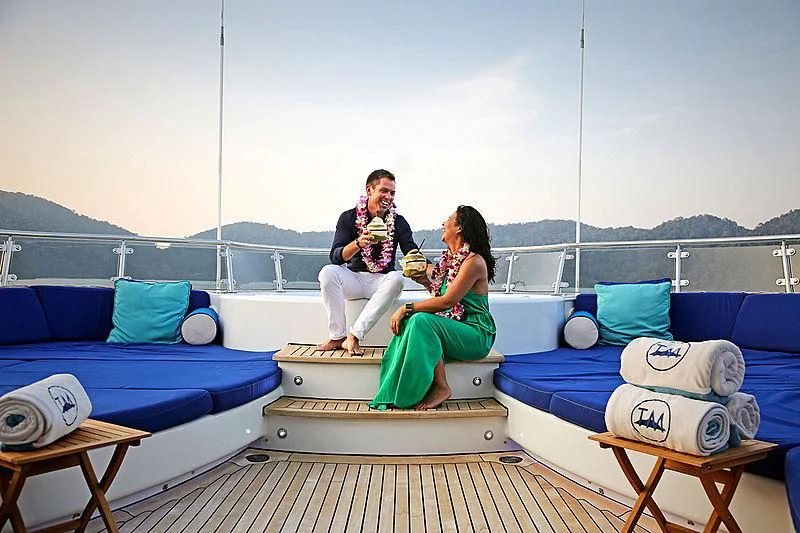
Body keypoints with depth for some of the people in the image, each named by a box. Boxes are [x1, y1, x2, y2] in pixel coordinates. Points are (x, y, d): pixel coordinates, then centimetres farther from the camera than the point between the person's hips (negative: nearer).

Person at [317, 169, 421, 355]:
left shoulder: (398, 222, 1)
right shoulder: (349, 217, -2)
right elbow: (335, 257, -13)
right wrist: (359, 243, -33)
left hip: (382, 281, 0)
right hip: (354, 278, 0)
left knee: (396, 278, -32)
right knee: (328, 272, -27)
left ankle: (353, 336, -31)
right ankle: (337, 336, -22)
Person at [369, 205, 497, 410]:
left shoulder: (474, 261, -16)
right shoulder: (450, 258, 13)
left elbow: (447, 301, -23)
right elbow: (439, 291, 21)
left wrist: (407, 308, -19)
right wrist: (423, 278, 6)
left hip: (477, 335, -8)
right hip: (454, 329, 8)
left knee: (422, 320, -28)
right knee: (408, 321, -14)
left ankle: (441, 387, -17)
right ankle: (398, 392, -17)